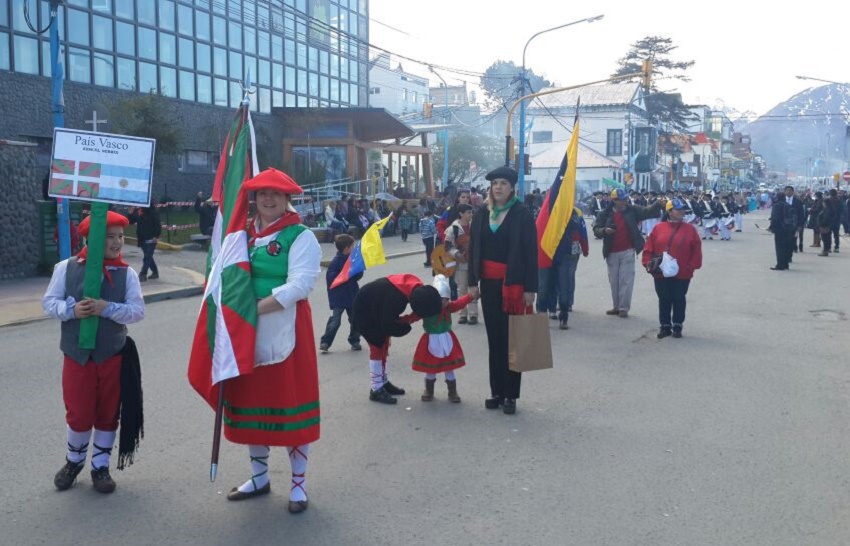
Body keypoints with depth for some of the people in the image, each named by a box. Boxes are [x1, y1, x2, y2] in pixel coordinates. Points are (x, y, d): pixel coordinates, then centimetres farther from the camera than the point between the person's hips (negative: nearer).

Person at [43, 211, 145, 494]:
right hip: (77, 355, -1)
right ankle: (74, 461, 34)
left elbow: (138, 310, -8)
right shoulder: (66, 268, -4)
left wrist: (108, 308, -22)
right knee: (79, 415, 7)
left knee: (108, 415, 10)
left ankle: (100, 467, 28)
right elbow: (48, 302, -1)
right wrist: (70, 310, -20)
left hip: (113, 355, 1)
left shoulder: (126, 273, -3)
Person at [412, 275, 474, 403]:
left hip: (447, 341, 3)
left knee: (449, 368, 9)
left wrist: (470, 296, -30)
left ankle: (452, 391, 22)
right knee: (430, 369, 11)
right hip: (431, 342, -3)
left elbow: (460, 303, -15)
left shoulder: (449, 307, -4)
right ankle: (428, 391, 29)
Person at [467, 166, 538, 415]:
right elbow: (473, 249, 9)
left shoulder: (522, 214, -6)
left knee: (512, 338, 1)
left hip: (513, 282, -4)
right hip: (489, 281, 4)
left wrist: (530, 288, -11)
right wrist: (472, 282, 4)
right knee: (494, 338, 9)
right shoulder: (481, 214, 7)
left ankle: (511, 395, 8)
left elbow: (531, 252, -8)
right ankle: (496, 391, 18)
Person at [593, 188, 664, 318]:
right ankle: (616, 306, 20)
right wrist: (604, 230, -22)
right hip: (612, 252, 2)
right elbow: (596, 230, -1)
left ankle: (624, 308, 1)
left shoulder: (632, 210, -1)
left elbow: (646, 212, -11)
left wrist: (657, 204, -28)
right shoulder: (605, 214, -1)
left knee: (626, 280, -3)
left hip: (627, 251, -2)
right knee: (614, 280, 10)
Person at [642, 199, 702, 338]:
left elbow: (696, 250, -1)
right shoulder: (658, 228, 1)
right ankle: (665, 326, 19)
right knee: (664, 300, 8)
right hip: (661, 273, 1)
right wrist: (648, 263, -7)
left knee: (679, 300, 9)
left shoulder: (689, 229, 0)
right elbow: (649, 248, 2)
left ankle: (677, 326, 20)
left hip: (682, 274, -1)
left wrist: (691, 266, -9)